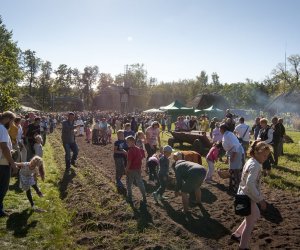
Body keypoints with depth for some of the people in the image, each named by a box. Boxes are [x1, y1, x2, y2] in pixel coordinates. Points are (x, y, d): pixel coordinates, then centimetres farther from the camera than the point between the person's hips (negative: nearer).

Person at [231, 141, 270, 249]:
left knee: (255, 215, 26)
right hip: (248, 197, -10)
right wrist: (260, 199, -25)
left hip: (245, 195, 10)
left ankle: (236, 234, 34)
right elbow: (250, 184, -31)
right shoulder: (255, 165, -22)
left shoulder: (251, 161, 7)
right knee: (250, 222, 6)